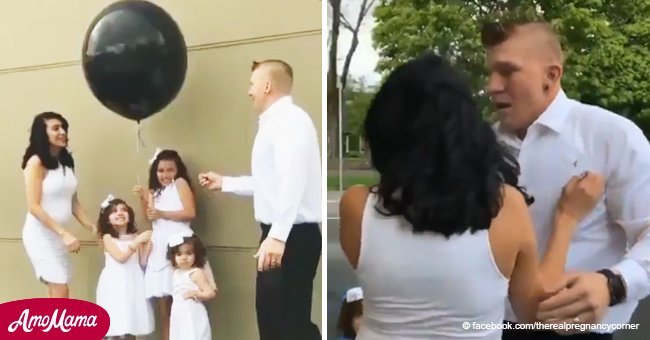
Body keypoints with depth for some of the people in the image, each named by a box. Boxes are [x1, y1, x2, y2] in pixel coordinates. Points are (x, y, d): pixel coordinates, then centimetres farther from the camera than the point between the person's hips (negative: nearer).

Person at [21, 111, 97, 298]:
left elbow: (73, 202, 12)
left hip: (58, 235, 7)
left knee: (55, 293, 9)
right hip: (40, 234, -7)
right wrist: (64, 233, -24)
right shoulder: (36, 162, -13)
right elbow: (34, 206, -18)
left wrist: (93, 228, 4)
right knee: (60, 292, -10)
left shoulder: (66, 162, 9)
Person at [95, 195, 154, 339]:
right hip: (115, 285, -4)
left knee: (132, 324, 7)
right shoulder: (108, 237, -2)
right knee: (115, 326, -7)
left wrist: (147, 249, -9)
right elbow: (120, 257, -17)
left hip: (133, 283, 4)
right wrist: (138, 241, -18)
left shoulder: (135, 236, 8)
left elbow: (142, 263, 8)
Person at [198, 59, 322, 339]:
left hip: (292, 237, -11)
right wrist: (224, 183, 30)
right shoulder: (273, 123, 18)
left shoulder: (290, 120, -14)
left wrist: (277, 236, -31)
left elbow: (292, 181, -25)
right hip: (275, 235, 11)